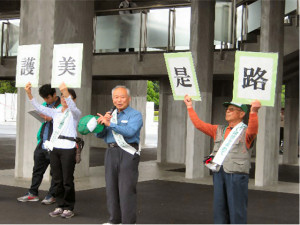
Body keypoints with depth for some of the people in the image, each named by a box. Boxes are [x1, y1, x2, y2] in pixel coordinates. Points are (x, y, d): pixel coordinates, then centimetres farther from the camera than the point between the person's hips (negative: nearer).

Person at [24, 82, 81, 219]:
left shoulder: (75, 113, 1)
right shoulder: (55, 112, 16)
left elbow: (73, 107, -22)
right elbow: (39, 108, 8)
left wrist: (66, 92, -40)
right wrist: (29, 94, -6)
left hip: (68, 149, -5)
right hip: (54, 148, 5)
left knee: (67, 180, -3)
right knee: (57, 179, 8)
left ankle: (69, 208, 6)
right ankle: (60, 206, 17)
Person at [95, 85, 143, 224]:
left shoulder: (135, 115, -2)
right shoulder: (110, 115, 18)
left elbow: (130, 131, -21)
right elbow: (99, 135, 11)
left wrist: (110, 124, -22)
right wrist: (103, 121, -8)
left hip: (127, 154, -6)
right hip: (111, 152, 7)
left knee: (126, 189, -8)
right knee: (111, 188, 9)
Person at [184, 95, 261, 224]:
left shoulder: (245, 131, 1)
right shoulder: (219, 130, 20)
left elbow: (253, 130, -22)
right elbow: (199, 124, 21)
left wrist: (254, 111, -39)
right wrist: (189, 107, 18)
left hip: (236, 175, -6)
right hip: (218, 173, 6)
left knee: (237, 212, -4)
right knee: (219, 210, 9)